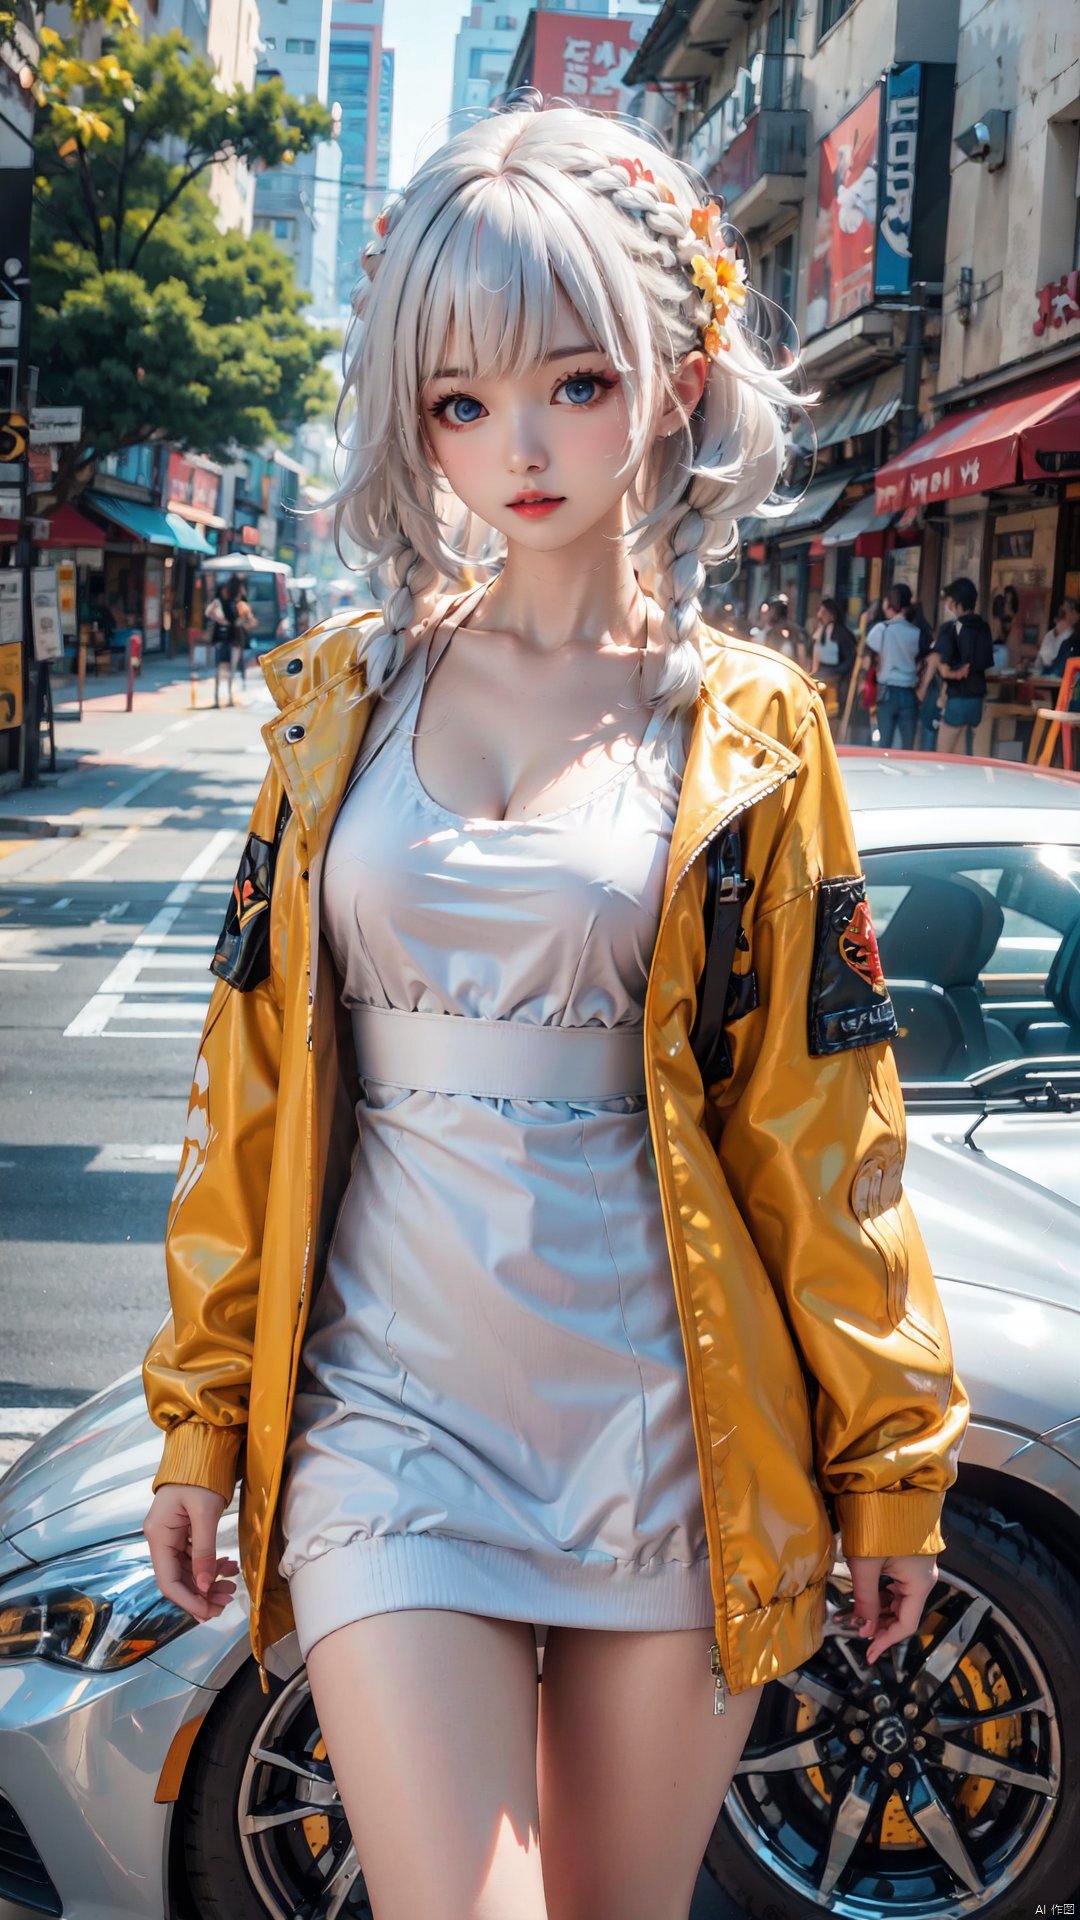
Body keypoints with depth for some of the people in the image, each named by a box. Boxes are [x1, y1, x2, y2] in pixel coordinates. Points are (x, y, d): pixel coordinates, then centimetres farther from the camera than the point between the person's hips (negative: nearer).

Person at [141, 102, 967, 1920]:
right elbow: (249, 1087, 6)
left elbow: (823, 1127, 2)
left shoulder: (751, 731, 0)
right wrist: (201, 1412, 7)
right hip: (391, 1412, 1)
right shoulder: (346, 694, 4)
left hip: (673, 1433, 0)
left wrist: (889, 1456, 4)